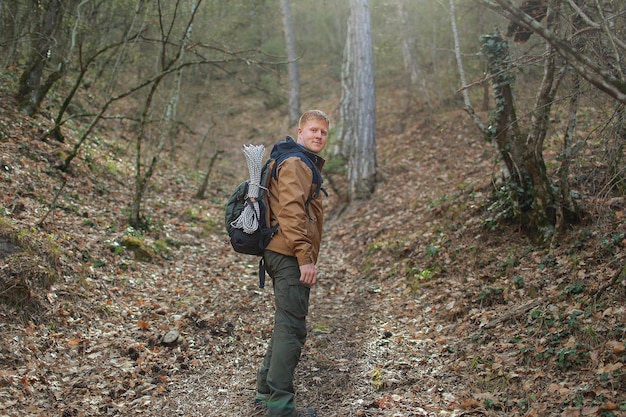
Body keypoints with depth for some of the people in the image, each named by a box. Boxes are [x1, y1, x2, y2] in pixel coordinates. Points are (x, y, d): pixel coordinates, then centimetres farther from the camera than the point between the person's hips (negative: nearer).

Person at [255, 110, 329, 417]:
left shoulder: (305, 163, 23)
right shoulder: (295, 163, -11)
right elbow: (291, 212, -21)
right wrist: (305, 258, -23)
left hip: (284, 255, 11)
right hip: (291, 256, -11)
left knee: (286, 324, 18)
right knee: (292, 328, -8)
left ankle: (267, 390, 27)